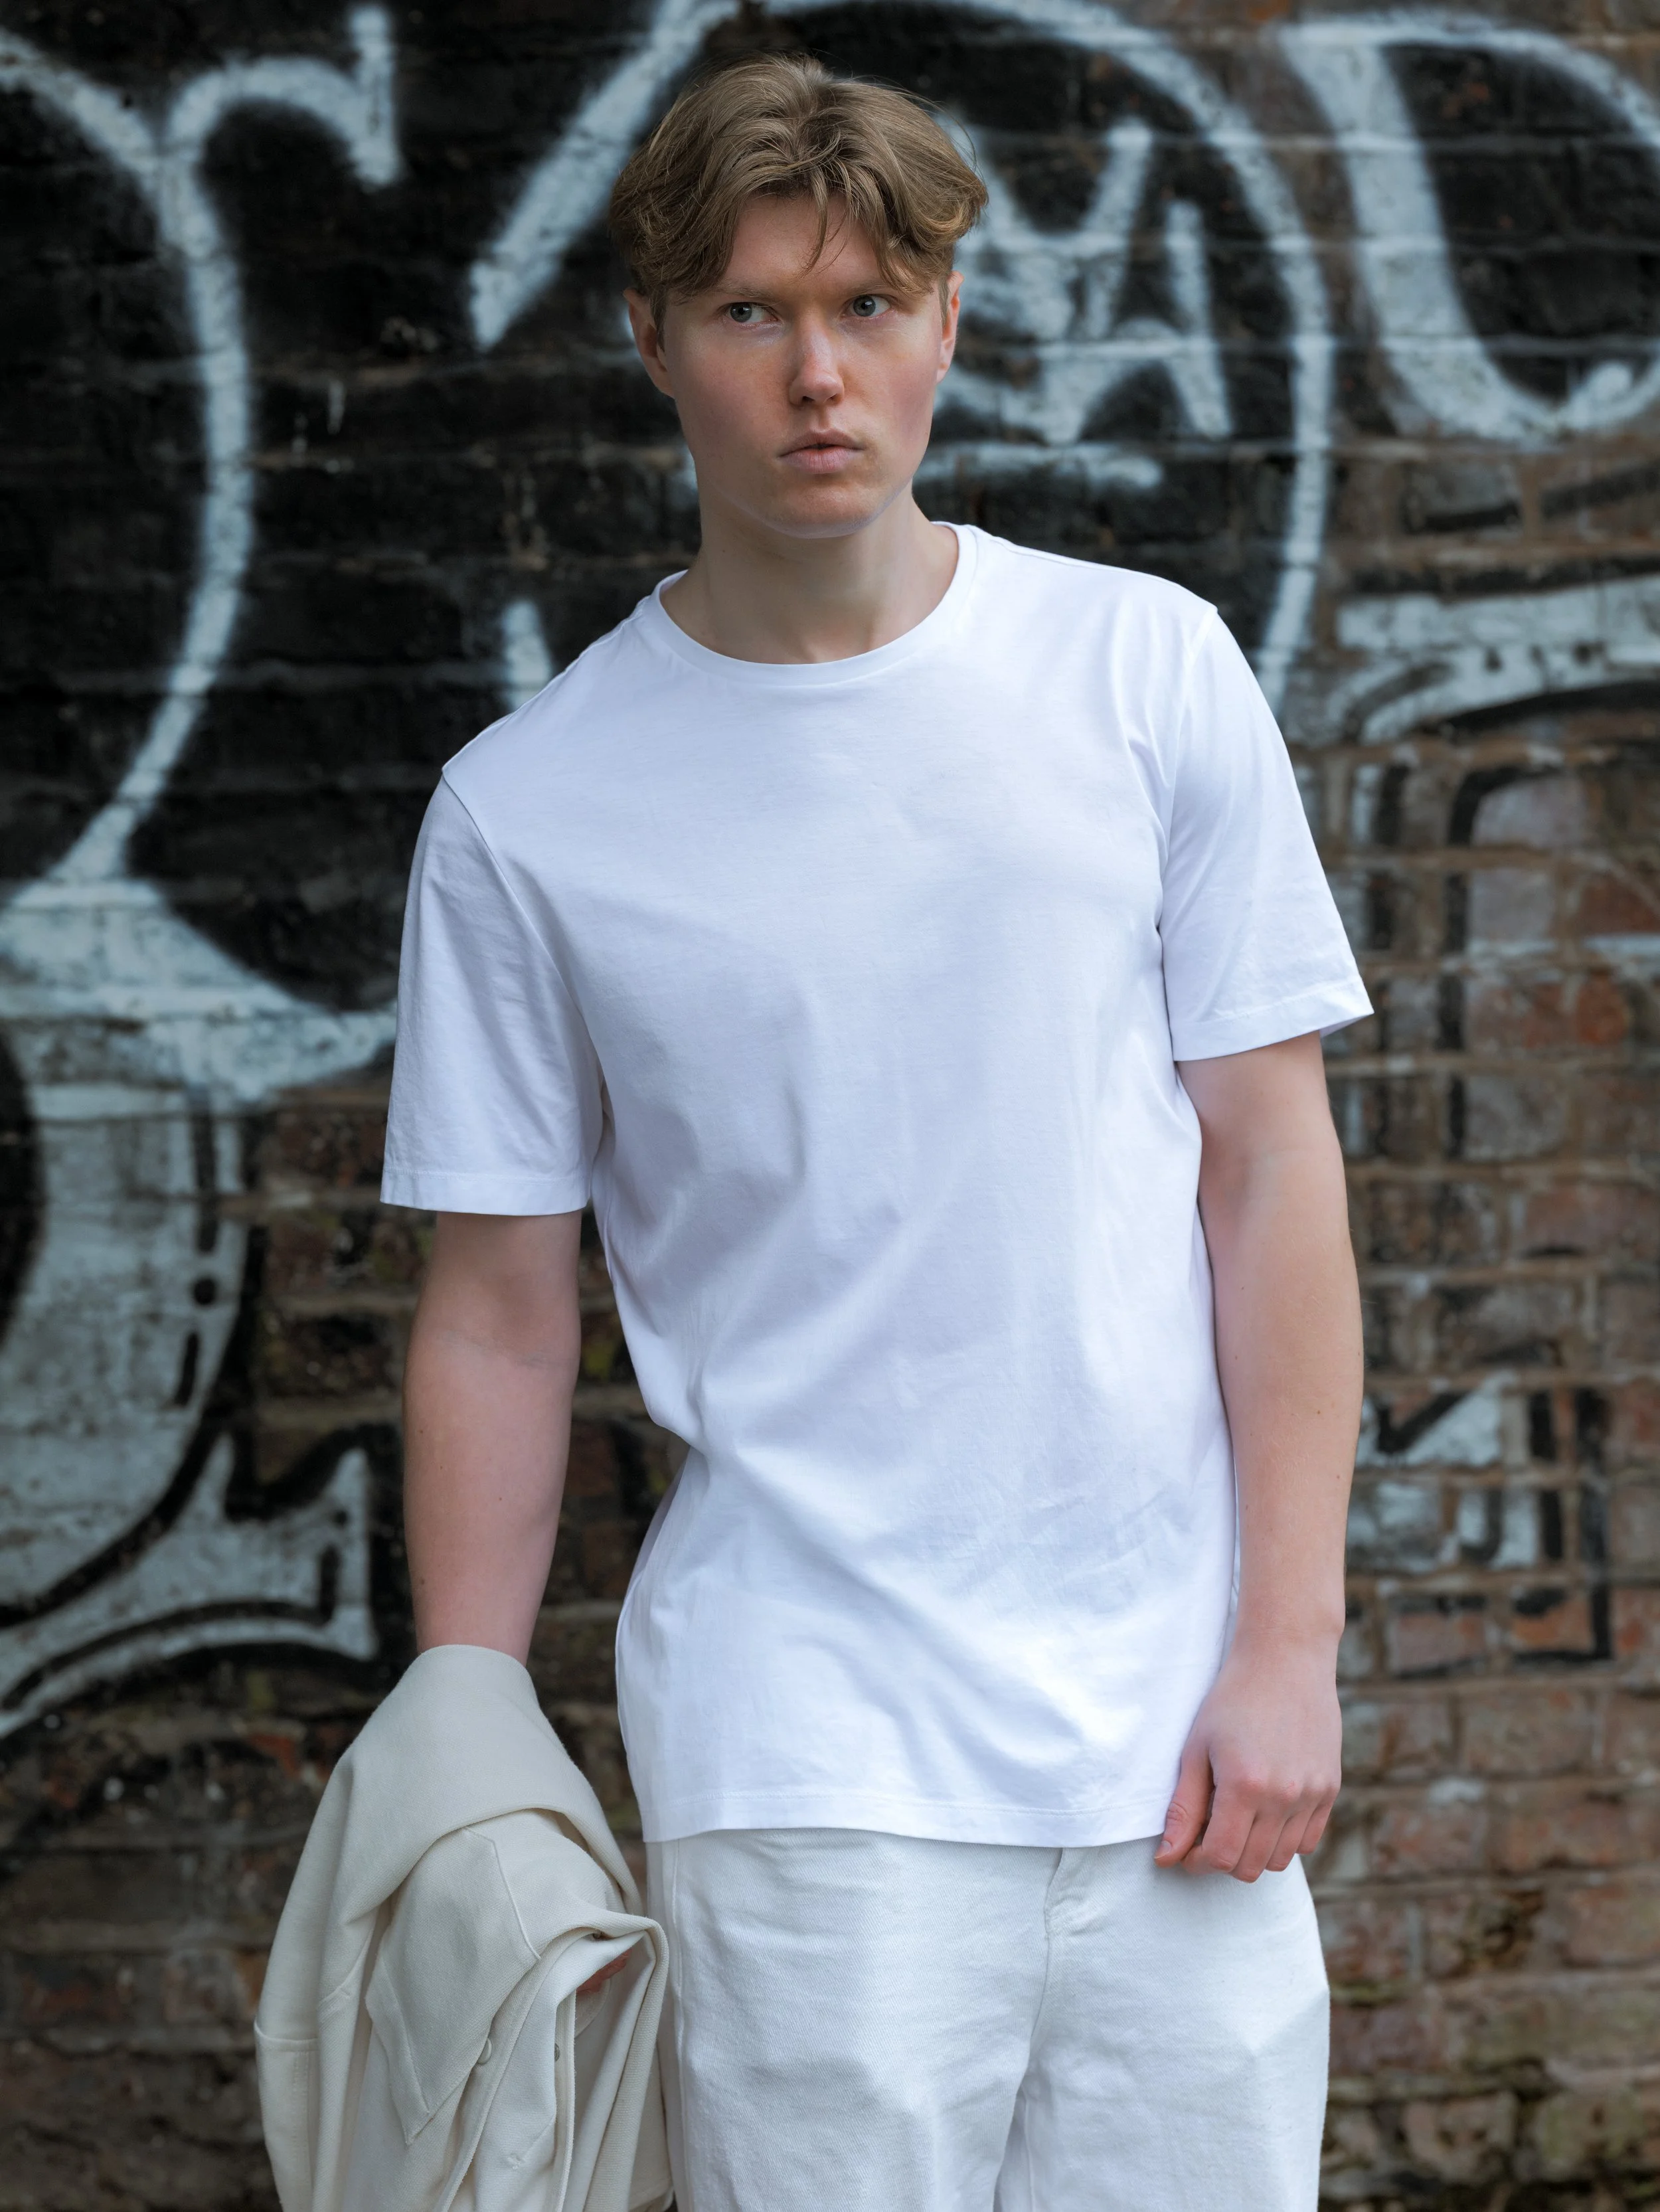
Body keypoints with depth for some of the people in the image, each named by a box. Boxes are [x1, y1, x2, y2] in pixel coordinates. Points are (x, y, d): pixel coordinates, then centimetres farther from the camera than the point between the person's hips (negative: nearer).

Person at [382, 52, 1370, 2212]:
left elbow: (1271, 1169, 3)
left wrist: (1287, 1646, -2)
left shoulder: (1150, 673, 3)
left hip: (1168, 1722, 2)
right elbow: (500, 1315, 4)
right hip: (799, 1748, -1)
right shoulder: (525, 811, 1)